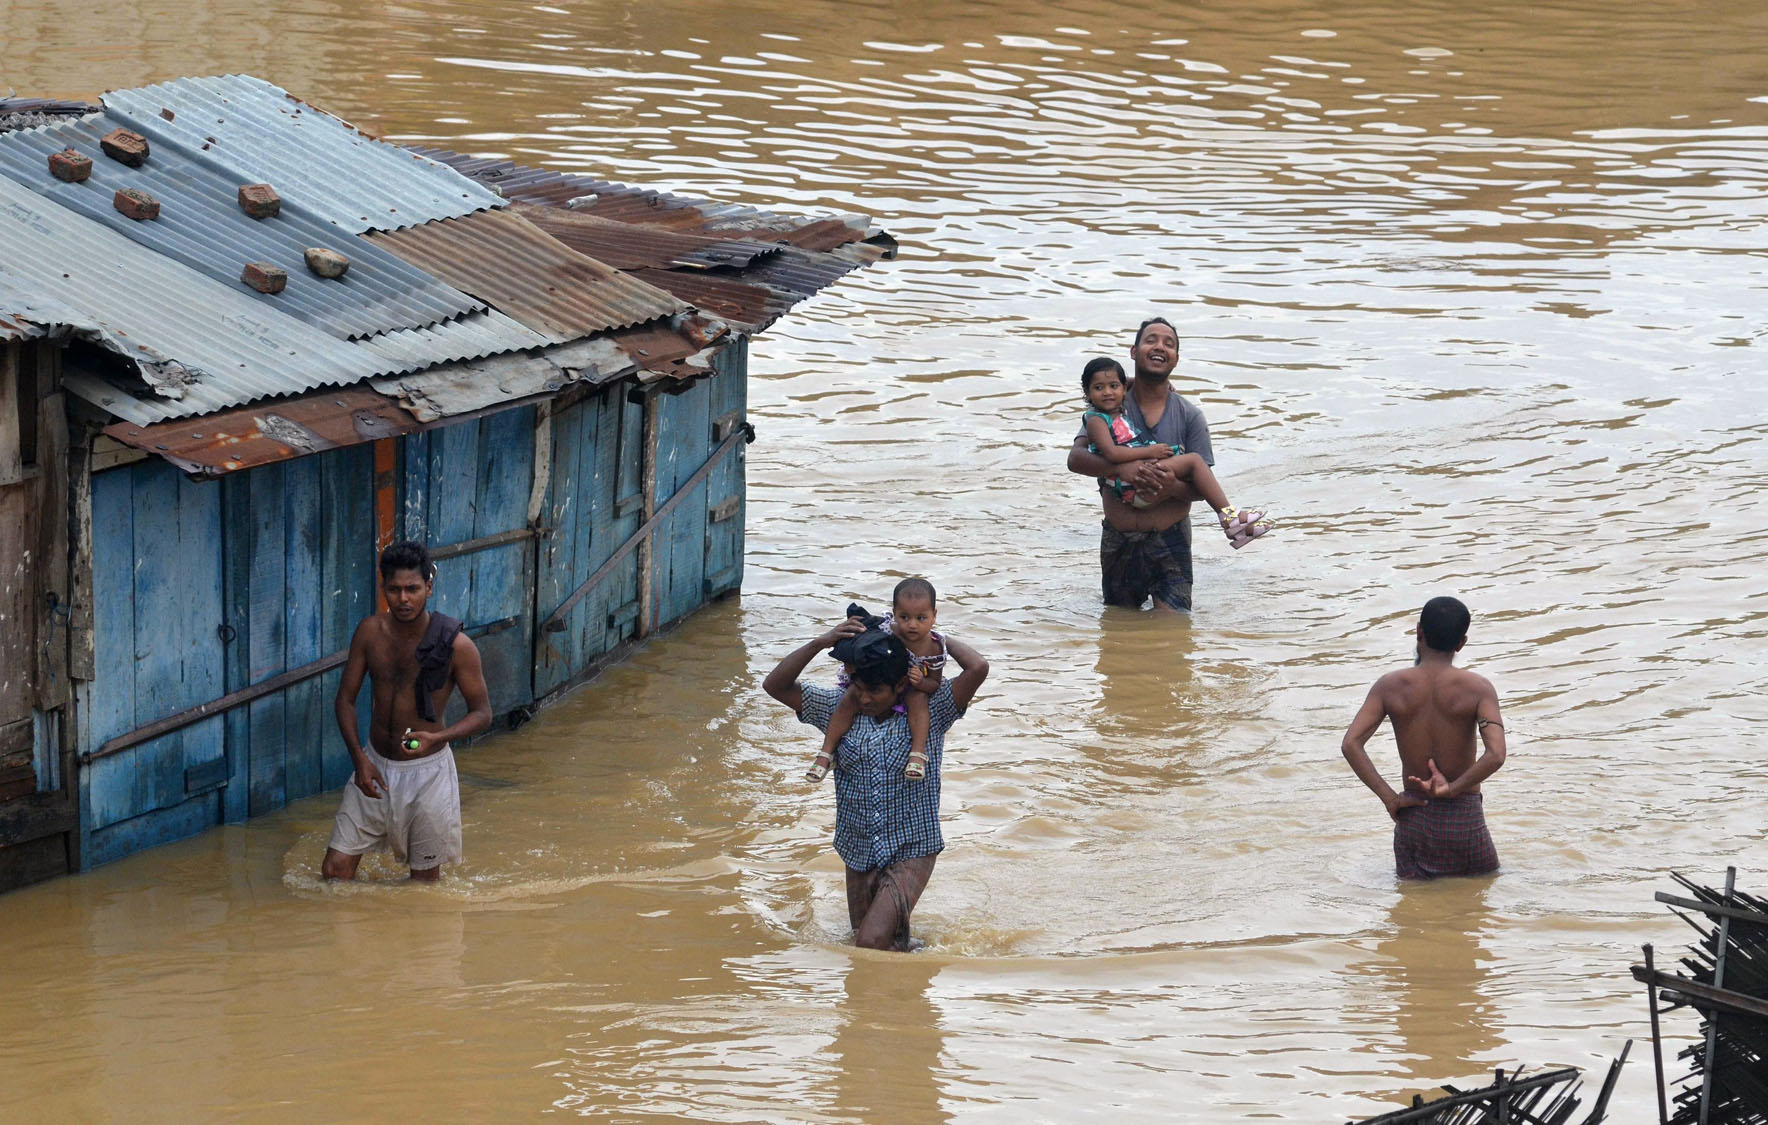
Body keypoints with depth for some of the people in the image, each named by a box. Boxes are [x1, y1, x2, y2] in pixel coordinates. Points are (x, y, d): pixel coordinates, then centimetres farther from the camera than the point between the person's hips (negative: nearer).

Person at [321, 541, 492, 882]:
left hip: (428, 770, -3)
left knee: (424, 880, 6)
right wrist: (360, 760, -9)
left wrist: (436, 737, -26)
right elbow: (346, 698, 4)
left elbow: (481, 712, -7)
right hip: (376, 764, 3)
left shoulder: (456, 645, -14)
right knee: (335, 870, -1)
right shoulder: (370, 632, -4)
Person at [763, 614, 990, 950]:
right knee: (862, 941, 16)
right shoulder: (839, 709, 0)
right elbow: (775, 685, -3)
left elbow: (978, 668, -22)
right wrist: (820, 643, -12)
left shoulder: (930, 712, -9)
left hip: (911, 853, -5)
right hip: (858, 855, 5)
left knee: (872, 942, -19)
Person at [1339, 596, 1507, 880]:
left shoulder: (1391, 686, -3)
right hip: (1464, 818, -2)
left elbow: (1351, 744, -12)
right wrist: (1453, 789, -11)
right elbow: (1496, 755, -21)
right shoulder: (1476, 688, -9)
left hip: (1413, 820, 2)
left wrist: (1389, 798, -9)